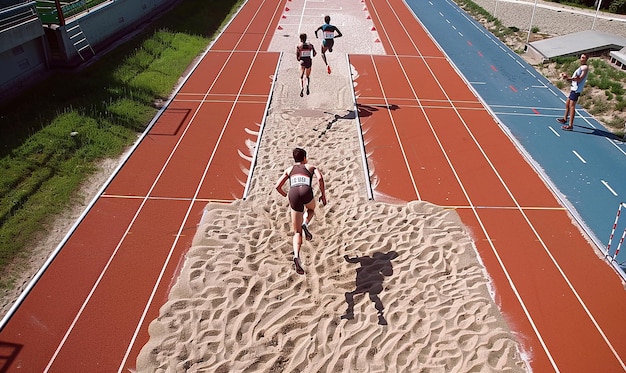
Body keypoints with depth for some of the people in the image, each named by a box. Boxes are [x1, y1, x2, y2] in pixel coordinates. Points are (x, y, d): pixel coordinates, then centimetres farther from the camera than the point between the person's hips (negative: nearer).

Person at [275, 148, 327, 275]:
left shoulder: (289, 170, 30)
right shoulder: (311, 167, 26)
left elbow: (277, 186, 23)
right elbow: (320, 178, 5)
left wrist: (286, 195, 40)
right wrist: (323, 194, 12)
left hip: (293, 194, 2)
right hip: (306, 191, -2)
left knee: (297, 232, 7)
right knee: (311, 209, 37)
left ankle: (296, 256, -18)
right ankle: (305, 224, 4)